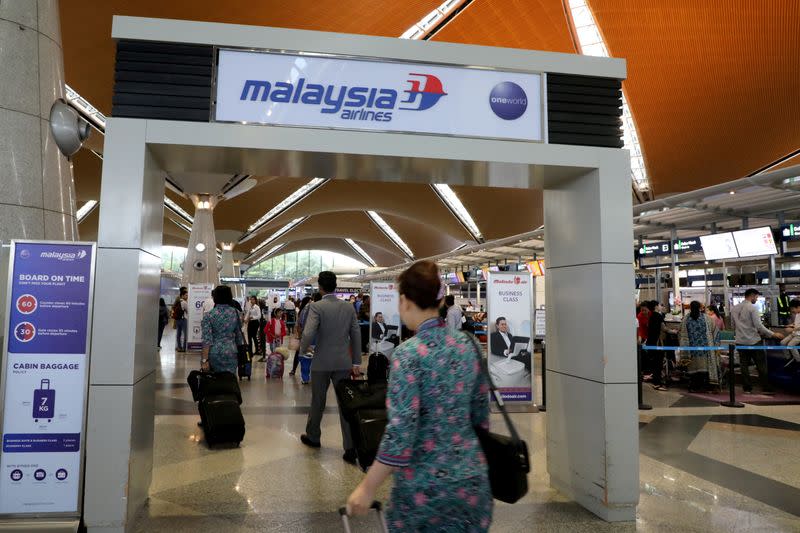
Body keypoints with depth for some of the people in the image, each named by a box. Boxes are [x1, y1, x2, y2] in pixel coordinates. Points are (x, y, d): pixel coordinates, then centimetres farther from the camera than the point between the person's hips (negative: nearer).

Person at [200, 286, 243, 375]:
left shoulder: (208, 315, -7)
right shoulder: (235, 313, 3)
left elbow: (207, 340, -11)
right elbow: (239, 335, 10)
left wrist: (205, 360, -9)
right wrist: (239, 353, 21)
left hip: (214, 353, -2)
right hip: (231, 353, 2)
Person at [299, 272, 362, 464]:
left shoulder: (316, 307, -11)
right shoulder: (349, 307, 1)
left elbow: (308, 334, -21)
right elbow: (356, 335, 3)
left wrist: (302, 350, 0)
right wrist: (356, 363, 9)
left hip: (322, 362, -2)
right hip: (343, 362, 3)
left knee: (317, 402, 16)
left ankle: (313, 437, 35)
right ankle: (350, 448, 3)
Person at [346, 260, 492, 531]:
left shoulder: (409, 353, -18)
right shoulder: (467, 343, 0)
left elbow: (401, 431, -21)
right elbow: (481, 409, 9)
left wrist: (367, 488, -12)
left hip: (426, 484, -5)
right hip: (471, 477, 5)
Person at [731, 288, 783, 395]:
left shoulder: (734, 309, 8)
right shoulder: (752, 308, -11)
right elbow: (759, 326, -15)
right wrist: (773, 335, -8)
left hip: (740, 341, 6)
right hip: (753, 341, -6)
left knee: (744, 366, 8)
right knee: (761, 366, 3)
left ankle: (747, 388, 11)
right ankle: (766, 389, 6)